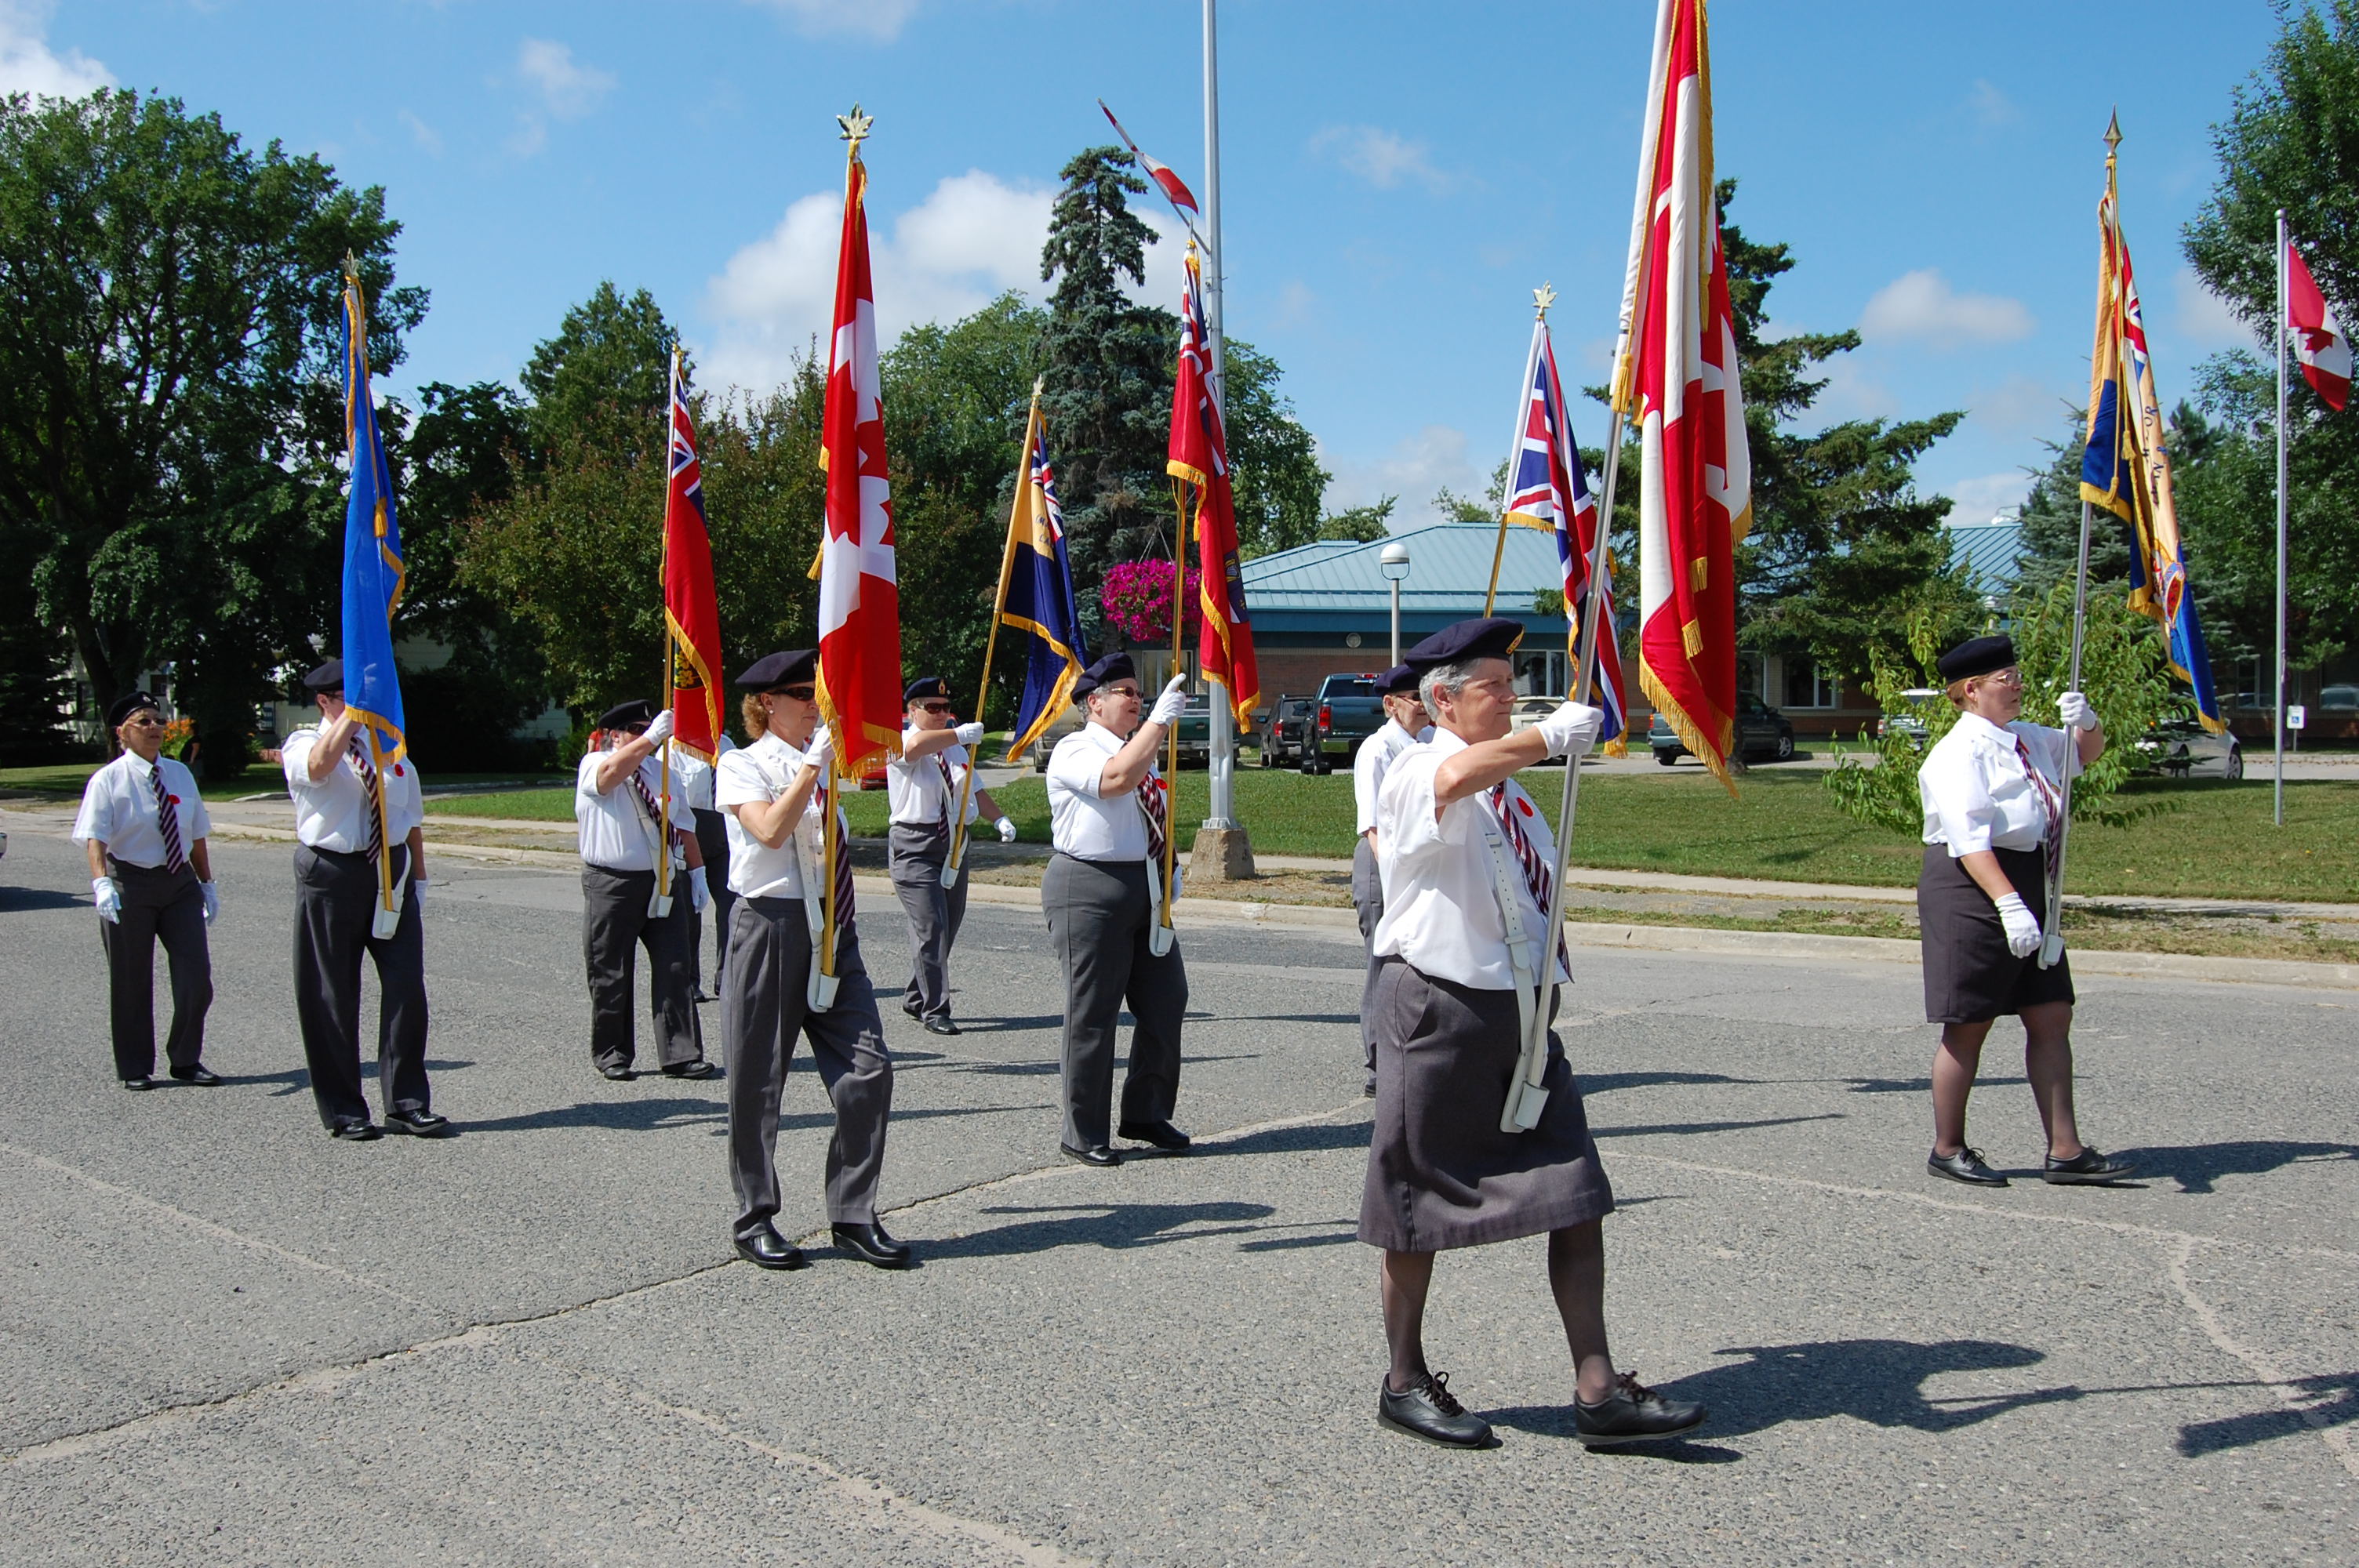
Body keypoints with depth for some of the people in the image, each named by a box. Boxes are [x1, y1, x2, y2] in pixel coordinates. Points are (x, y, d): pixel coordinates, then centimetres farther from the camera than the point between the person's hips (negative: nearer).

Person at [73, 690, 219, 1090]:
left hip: (180, 882, 4)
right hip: (129, 883, -4)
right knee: (131, 982, 6)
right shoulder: (107, 780, -7)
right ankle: (135, 1069, 19)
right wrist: (102, 883, -33)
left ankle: (186, 1060, 17)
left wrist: (207, 884, 13)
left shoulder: (179, 774, 8)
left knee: (196, 974, 1)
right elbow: (95, 838, -18)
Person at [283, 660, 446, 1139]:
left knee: (406, 986, -2)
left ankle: (407, 1104, 6)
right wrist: (352, 713, -21)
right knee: (333, 995, 3)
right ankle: (343, 1110, 13)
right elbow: (320, 766, -26)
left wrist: (418, 880, 11)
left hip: (392, 871, 4)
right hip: (331, 873, -4)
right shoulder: (304, 744, 1)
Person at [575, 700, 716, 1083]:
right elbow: (611, 772, -28)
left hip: (665, 881, 5)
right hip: (612, 884, -5)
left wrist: (697, 871, 14)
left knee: (675, 968, 0)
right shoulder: (593, 765, -3)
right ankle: (610, 1054, 19)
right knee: (611, 973, 5)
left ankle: (681, 1055, 4)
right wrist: (653, 736, -35)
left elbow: (683, 824, 19)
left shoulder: (661, 770, 16)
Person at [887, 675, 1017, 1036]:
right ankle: (934, 1010, -5)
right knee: (930, 928, -12)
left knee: (948, 927, 13)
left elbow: (975, 789, 21)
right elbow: (916, 745, -31)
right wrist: (960, 734, -32)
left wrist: (999, 818, 7)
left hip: (954, 841, 7)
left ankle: (915, 999, 28)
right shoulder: (901, 743, -6)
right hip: (916, 846, -7)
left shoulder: (956, 747, 16)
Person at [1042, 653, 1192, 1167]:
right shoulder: (1075, 750, -9)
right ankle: (1082, 1133, 8)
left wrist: (1170, 868, 13)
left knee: (1166, 1001, 10)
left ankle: (1146, 1114, 25)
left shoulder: (1142, 751, 17)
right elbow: (1117, 779, -29)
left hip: (1145, 888, 8)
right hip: (1089, 889, -8)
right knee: (1092, 1013, -3)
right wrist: (1160, 719, -26)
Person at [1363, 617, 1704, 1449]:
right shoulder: (1415, 773, -10)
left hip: (1521, 1012, 7)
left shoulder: (1508, 781, 16)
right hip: (1437, 1009, -7)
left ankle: (1598, 1391, 7)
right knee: (1418, 1208, 6)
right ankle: (1406, 1383, 21)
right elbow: (1457, 776, -37)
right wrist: (1552, 734, -27)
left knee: (1577, 1197, 1)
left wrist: (1552, 950, 15)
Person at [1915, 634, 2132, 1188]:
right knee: (1969, 1026, 0)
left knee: (2052, 1018, 7)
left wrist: (2086, 723, 5)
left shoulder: (2027, 738, 14)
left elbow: (2085, 753, 29)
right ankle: (1947, 1151, 13)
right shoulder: (1960, 753, -14)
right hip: (1973, 891, -9)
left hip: (2031, 889, 9)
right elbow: (1969, 838, -23)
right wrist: (2008, 904, -33)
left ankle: (2065, 1152, 12)